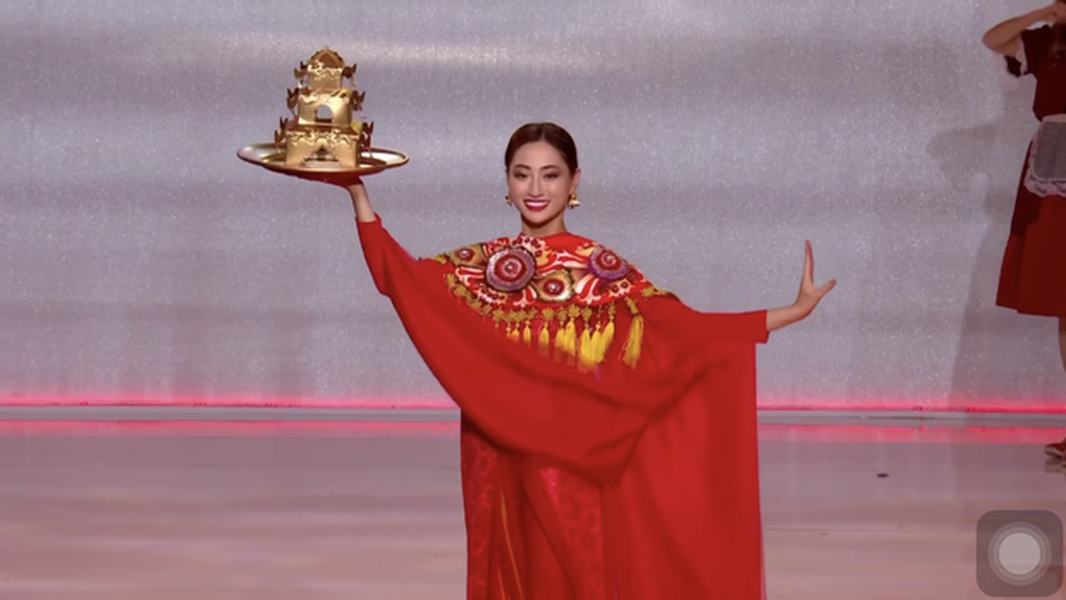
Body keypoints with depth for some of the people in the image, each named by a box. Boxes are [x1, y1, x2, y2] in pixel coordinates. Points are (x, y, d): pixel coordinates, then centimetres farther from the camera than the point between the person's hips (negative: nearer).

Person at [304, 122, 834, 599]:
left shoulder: (600, 267, -2)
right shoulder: (482, 263, 7)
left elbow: (682, 326, -7)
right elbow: (396, 274, 4)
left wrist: (789, 313, -13)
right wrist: (357, 192, 2)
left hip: (571, 457, -3)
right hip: (497, 456, 3)